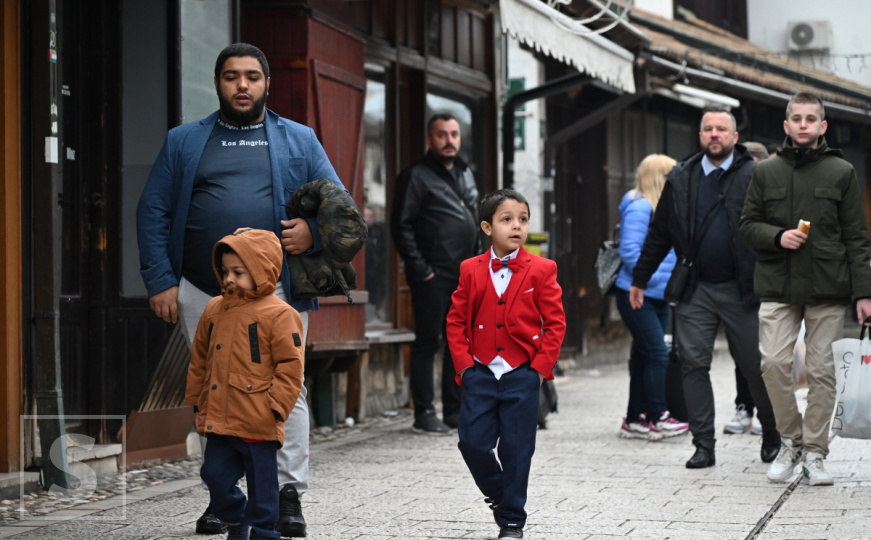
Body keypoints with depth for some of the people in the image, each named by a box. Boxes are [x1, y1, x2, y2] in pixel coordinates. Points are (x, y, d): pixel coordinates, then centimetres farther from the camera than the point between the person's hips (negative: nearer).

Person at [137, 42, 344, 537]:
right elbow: (153, 212, 9)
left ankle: (290, 495, -1)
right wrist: (160, 280, -1)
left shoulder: (300, 140, 12)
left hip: (276, 289, -1)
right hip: (202, 293, 1)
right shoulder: (184, 142, 13)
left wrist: (314, 232, -11)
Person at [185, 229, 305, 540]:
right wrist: (196, 400, 18)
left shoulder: (278, 315, -9)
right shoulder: (215, 310, 10)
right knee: (215, 474, 7)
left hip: (258, 425, -6)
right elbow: (200, 360, 19)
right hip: (219, 420, 6)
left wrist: (275, 406, -14)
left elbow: (290, 366, -10)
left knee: (262, 484, 3)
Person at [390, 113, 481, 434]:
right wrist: (419, 268, -15)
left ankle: (455, 410, 18)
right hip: (433, 276, -7)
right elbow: (401, 226, -11)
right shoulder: (417, 176, -6)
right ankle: (424, 413, 0)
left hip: (465, 275, 7)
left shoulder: (465, 174, 17)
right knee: (427, 342, -4)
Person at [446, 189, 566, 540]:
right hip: (481, 372, 2)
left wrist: (540, 366, -8)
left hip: (522, 374, -2)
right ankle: (498, 494, 26)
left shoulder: (540, 270, -3)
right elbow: (456, 320, 7)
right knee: (472, 442, -2)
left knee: (516, 449, 0)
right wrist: (464, 363, -2)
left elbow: (555, 323, -1)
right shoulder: (471, 271, 3)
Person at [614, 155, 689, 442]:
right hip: (636, 295, -9)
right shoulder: (639, 209, -13)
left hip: (658, 297, 9)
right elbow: (630, 251, -20)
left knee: (645, 356, 11)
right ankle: (658, 418, -10)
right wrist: (657, 278, -21)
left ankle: (634, 420, 16)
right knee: (657, 354, -12)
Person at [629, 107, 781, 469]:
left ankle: (772, 435, 24)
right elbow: (659, 234, 16)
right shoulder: (680, 180, 9)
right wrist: (639, 279, 18)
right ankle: (703, 445, 5)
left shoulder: (754, 177, -1)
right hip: (695, 290, 3)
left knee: (755, 365, 3)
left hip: (741, 290, -3)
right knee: (694, 364, -1)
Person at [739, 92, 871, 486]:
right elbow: (747, 224, 13)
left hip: (828, 289, -1)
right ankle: (791, 439, 10)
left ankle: (815, 452, 10)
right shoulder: (766, 172, 10)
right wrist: (777, 237, -9)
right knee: (773, 363, -10)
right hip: (778, 286, 1)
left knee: (822, 371, 0)